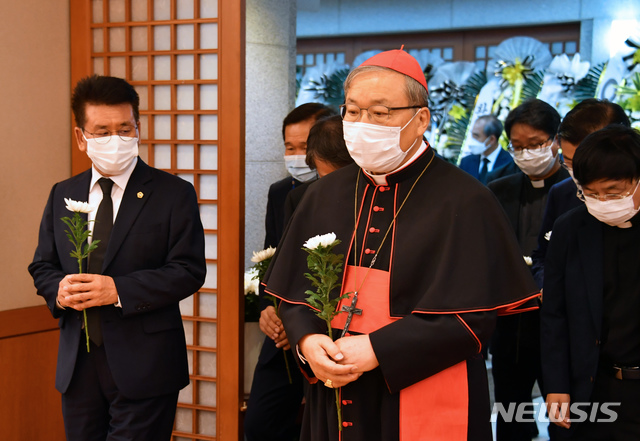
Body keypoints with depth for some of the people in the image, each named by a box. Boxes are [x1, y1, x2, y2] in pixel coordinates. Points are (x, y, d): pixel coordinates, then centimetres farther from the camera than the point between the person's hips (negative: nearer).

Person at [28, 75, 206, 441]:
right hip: (78, 366, 5)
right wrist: (58, 288, -10)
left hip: (143, 368, -4)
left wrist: (119, 290, -21)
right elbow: (42, 266, 14)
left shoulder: (174, 194, -5)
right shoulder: (62, 195, 10)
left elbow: (189, 271, -11)